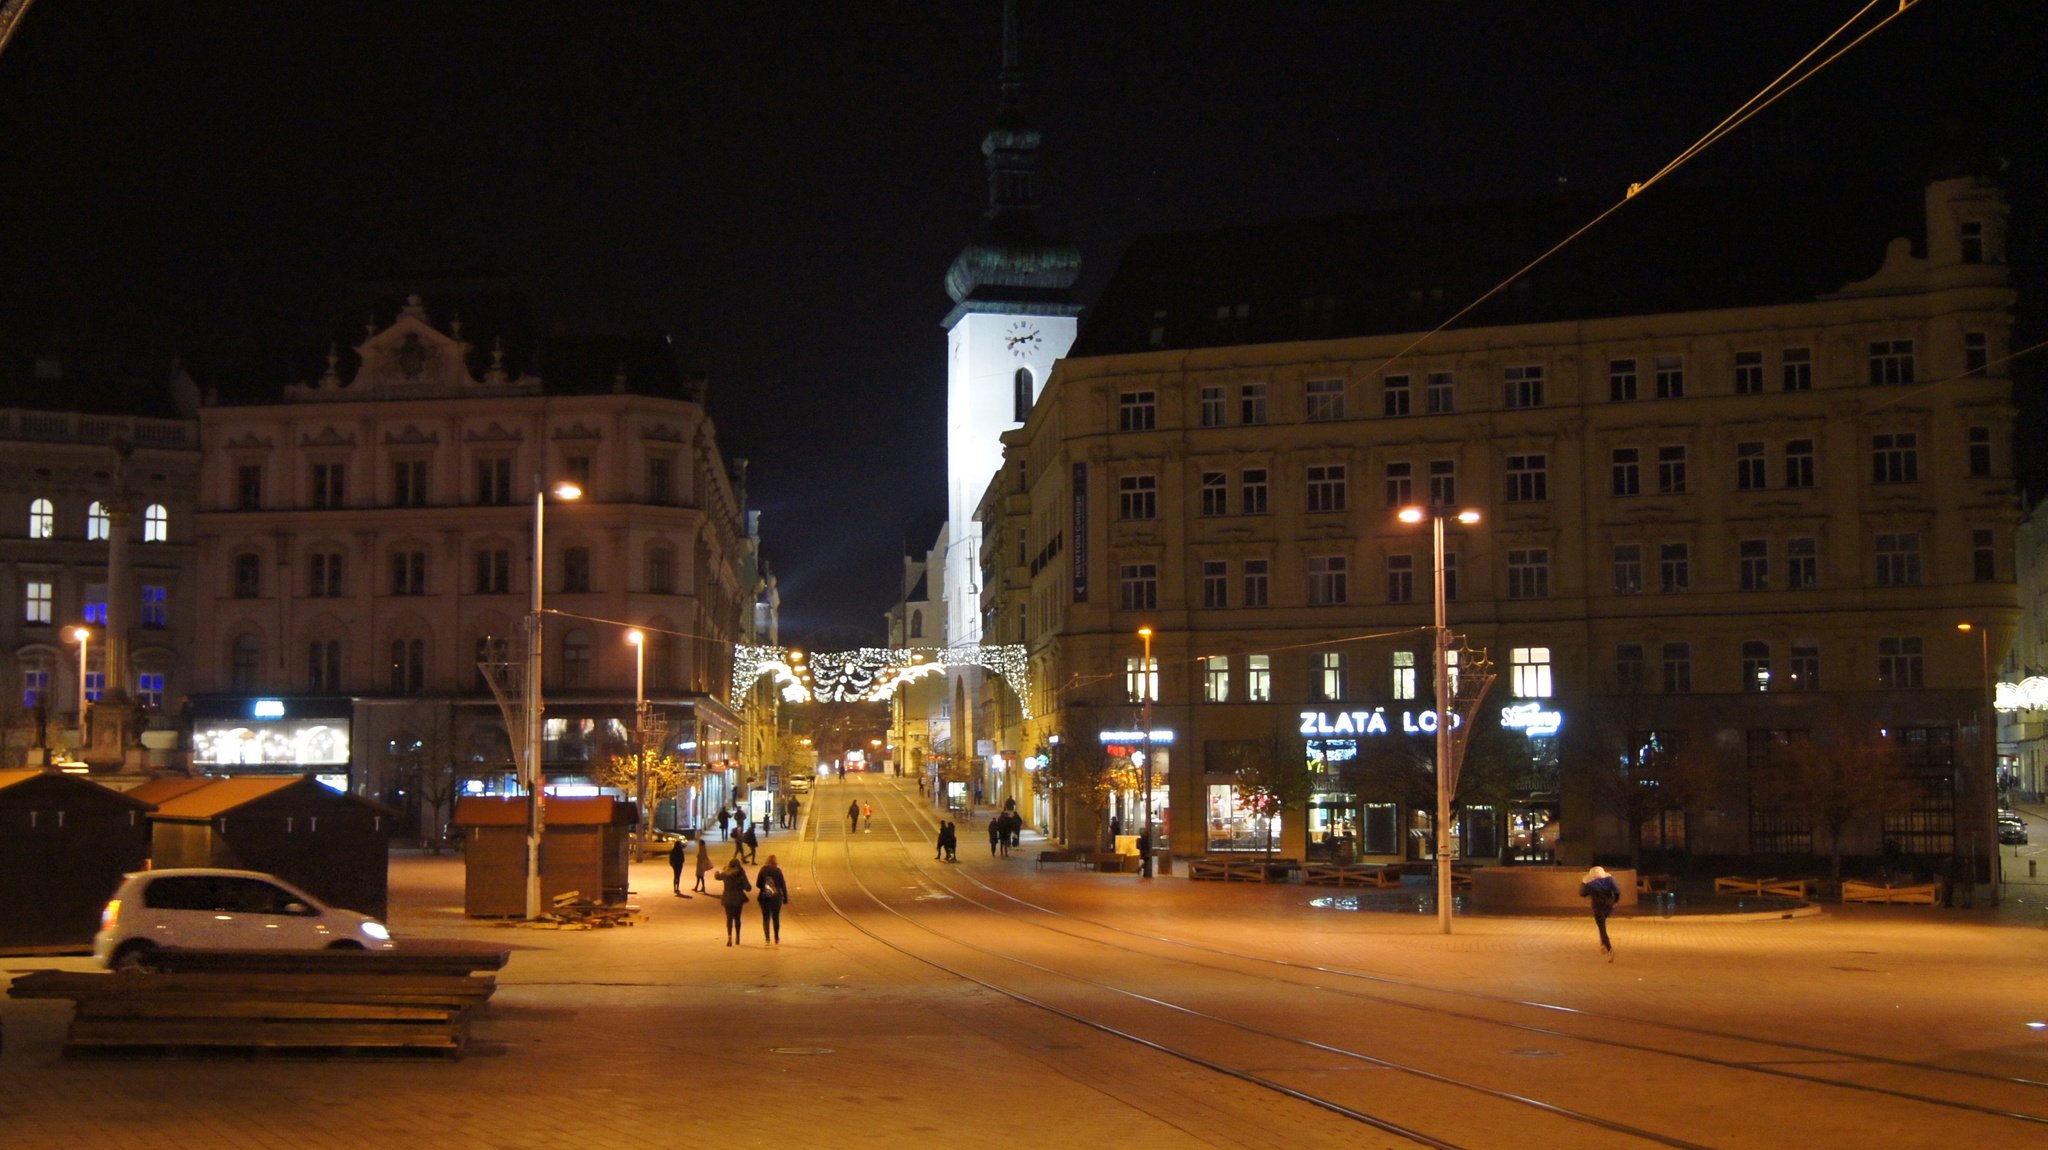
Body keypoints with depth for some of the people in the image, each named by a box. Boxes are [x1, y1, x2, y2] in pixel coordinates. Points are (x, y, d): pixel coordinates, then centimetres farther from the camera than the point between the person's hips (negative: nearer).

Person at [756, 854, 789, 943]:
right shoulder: (777, 871, -6)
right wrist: (785, 898, 3)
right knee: (776, 918, 13)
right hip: (776, 897, 0)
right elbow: (783, 885, -4)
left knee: (766, 918, 5)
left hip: (764, 897, 0)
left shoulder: (762, 870, -2)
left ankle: (767, 937, -7)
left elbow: (758, 884, 1)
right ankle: (776, 938, 19)